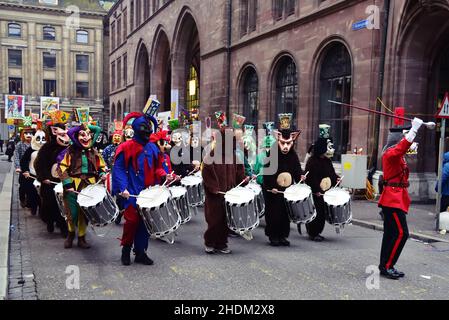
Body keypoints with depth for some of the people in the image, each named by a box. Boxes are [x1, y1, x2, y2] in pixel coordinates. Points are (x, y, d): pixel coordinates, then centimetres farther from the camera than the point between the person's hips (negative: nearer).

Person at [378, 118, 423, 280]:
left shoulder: (396, 153, 14)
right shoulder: (391, 153, -15)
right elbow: (403, 146, -37)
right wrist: (415, 128, -39)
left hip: (394, 198, 10)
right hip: (394, 199, -10)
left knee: (391, 233, 13)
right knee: (401, 233, -11)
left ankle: (385, 266, 20)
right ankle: (387, 266, -6)